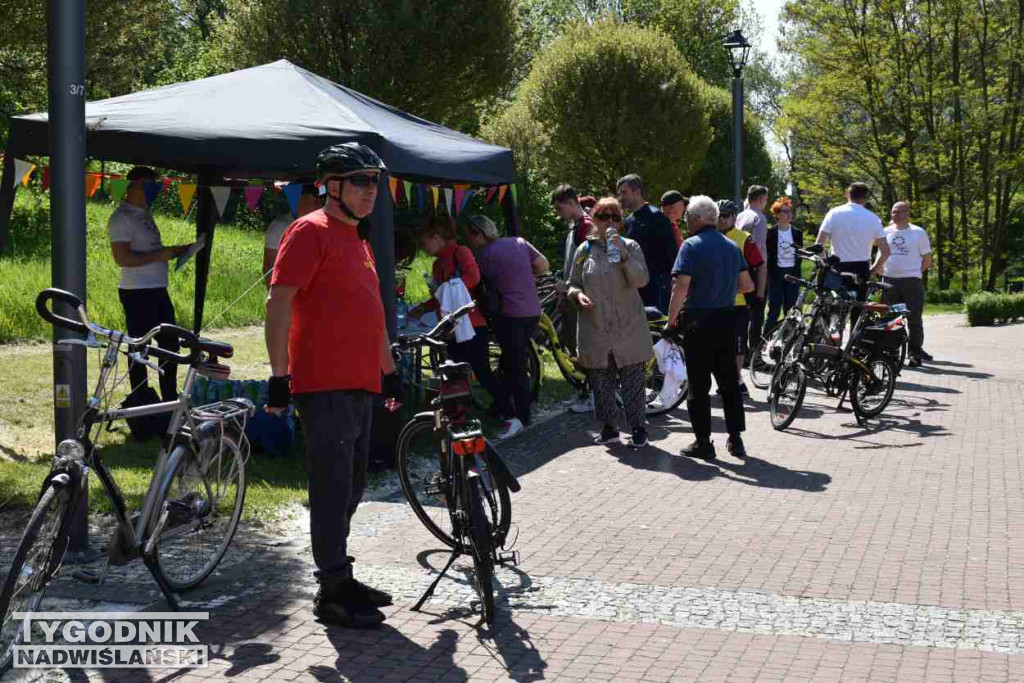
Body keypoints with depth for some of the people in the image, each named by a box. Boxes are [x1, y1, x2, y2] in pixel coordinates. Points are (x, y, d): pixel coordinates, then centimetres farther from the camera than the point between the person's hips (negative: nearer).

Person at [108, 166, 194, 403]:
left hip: (158, 290, 9)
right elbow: (122, 258, -21)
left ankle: (170, 397, 23)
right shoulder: (121, 218, -12)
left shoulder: (145, 213, 16)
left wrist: (175, 250, 11)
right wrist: (160, 255, -21)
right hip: (136, 293, -9)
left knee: (170, 343, 13)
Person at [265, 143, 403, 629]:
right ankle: (332, 593, 0)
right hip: (325, 387, -9)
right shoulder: (311, 231, -7)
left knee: (350, 487, 14)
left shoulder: (357, 240, 21)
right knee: (333, 488, -7)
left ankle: (340, 578, 24)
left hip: (360, 386, 9)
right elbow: (279, 304, -15)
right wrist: (279, 375, -20)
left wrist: (389, 371, 27)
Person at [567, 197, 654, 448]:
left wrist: (623, 255, -21)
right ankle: (608, 428, 19)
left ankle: (638, 428, 9)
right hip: (596, 328, 2)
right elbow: (573, 283, 15)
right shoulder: (584, 250, 9)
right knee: (601, 381, 7)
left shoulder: (630, 247, 3)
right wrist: (578, 295, -7)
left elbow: (641, 280, -10)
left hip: (628, 326, -2)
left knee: (633, 381, -1)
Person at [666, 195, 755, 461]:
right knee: (729, 381, 13)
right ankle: (736, 439, 14)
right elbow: (748, 285, 12)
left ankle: (703, 442, 5)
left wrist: (671, 320, -12)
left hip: (698, 321, -6)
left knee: (699, 385, 2)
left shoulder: (691, 246, -10)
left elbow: (681, 287, -19)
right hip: (727, 319, 6)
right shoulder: (732, 246, 10)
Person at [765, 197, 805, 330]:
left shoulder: (797, 232, 8)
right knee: (774, 310, -4)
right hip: (776, 274, -3)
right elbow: (767, 254, -2)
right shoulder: (771, 232, -2)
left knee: (791, 309, 4)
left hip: (792, 273, 3)